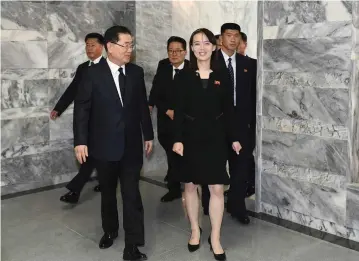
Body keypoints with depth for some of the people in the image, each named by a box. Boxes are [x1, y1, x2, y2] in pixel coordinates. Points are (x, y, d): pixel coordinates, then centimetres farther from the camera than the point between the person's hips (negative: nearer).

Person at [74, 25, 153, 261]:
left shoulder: (136, 72, 1)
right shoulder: (93, 73, -7)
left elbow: (142, 106, 7)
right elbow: (82, 108, -6)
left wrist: (148, 135, 10)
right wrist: (81, 141, -10)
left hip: (131, 144, 1)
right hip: (104, 145, -1)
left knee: (132, 194, -1)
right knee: (107, 192, 16)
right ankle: (110, 230, 38)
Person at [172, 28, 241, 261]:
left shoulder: (222, 77, 3)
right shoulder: (183, 76, 0)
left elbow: (228, 110, 6)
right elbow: (179, 110, -4)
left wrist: (234, 138, 3)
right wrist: (178, 139, -11)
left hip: (215, 137, 1)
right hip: (191, 137, 0)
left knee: (217, 188, 0)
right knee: (190, 186, 10)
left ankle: (215, 238, 13)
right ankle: (195, 231, 28)